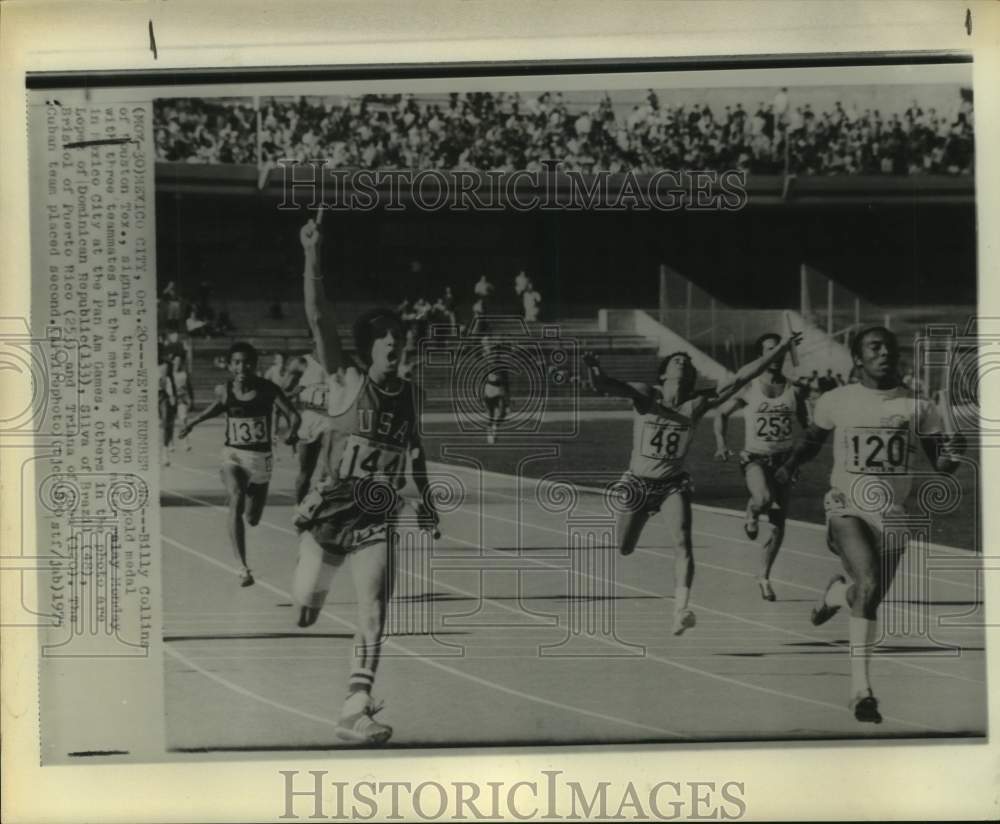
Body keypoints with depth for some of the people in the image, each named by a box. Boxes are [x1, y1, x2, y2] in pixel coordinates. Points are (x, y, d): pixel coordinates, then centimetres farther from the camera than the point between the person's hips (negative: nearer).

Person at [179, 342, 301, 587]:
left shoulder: (268, 389, -12)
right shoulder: (223, 390, -5)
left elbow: (293, 415, -13)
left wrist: (293, 430, -33)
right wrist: (193, 421, 8)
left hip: (260, 457, 0)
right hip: (232, 456, 0)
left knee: (252, 519, 13)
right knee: (236, 502, -28)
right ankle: (243, 567, -30)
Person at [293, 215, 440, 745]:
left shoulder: (410, 394, 6)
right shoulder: (346, 382, -7)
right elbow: (319, 320, -18)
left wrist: (425, 498, 23)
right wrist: (312, 256, -28)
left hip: (378, 519, 3)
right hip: (328, 511, -2)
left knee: (373, 612, -12)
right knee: (305, 614, 4)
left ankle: (355, 711, -8)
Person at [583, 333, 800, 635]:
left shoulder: (698, 403, -9)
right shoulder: (645, 395, -14)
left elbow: (741, 377, -13)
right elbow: (603, 385, -28)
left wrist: (780, 349, -18)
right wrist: (594, 370, -52)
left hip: (673, 483, 0)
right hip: (638, 482, 0)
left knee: (682, 541, -21)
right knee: (624, 549, 14)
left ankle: (681, 610, -24)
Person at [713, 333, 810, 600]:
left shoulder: (794, 390, 2)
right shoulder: (749, 389, -3)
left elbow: (806, 426, 12)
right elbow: (722, 413, 9)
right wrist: (721, 444, -3)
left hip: (783, 459, 3)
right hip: (754, 458, -3)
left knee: (779, 525, 7)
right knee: (763, 499, -34)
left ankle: (764, 577, 25)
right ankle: (751, 514, 4)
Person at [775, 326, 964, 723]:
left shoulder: (917, 407, -1)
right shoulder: (836, 401, 0)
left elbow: (940, 465, 1)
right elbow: (812, 440, 18)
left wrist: (951, 456, -21)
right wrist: (788, 467, 3)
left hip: (893, 515, 3)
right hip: (847, 508, -2)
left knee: (869, 598, 8)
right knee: (868, 584, -24)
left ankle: (836, 593, 47)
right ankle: (861, 688, -15)